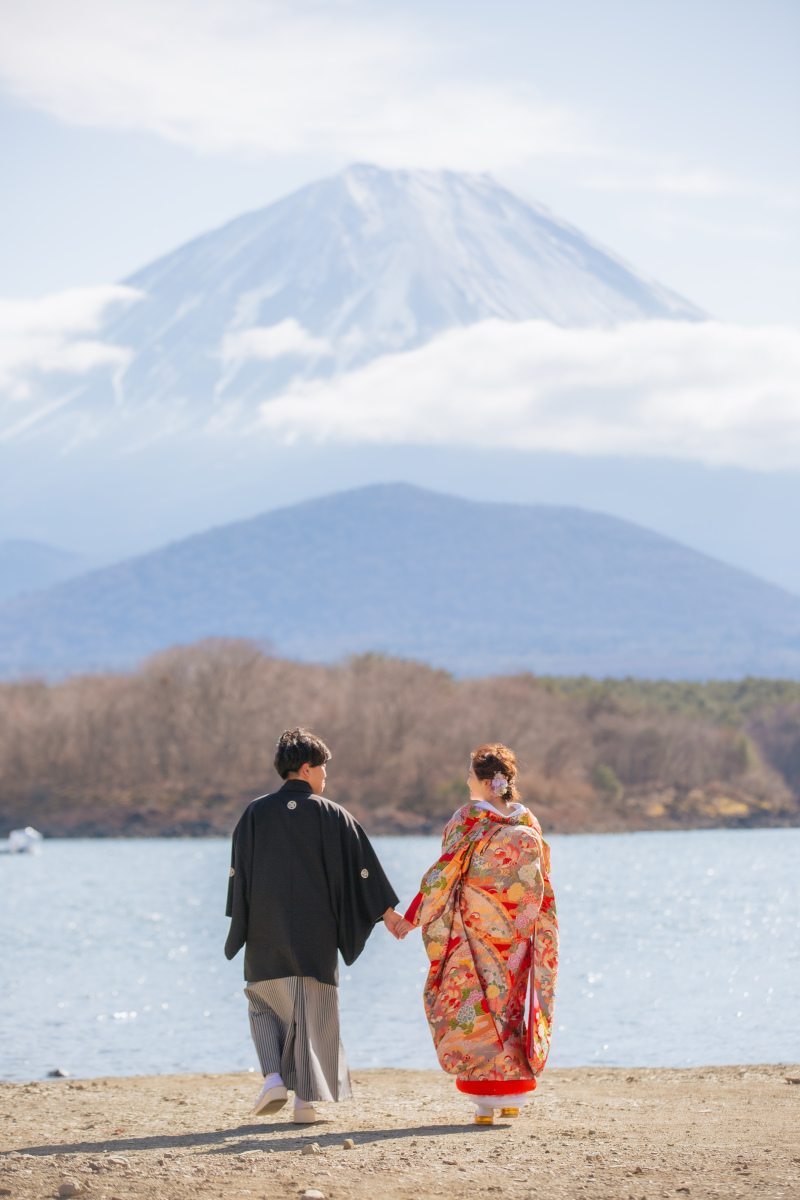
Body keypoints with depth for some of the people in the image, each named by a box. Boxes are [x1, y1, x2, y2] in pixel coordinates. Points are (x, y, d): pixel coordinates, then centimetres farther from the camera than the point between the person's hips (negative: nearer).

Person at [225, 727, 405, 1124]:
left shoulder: (256, 813, 1)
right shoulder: (331, 815, -3)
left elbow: (239, 870, 2)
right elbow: (362, 865, -2)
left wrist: (239, 925, 10)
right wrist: (386, 910, 6)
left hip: (266, 931, 1)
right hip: (316, 934, -1)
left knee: (265, 1005, 17)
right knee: (313, 1013, 6)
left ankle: (274, 1076, -4)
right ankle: (305, 1098, 0)